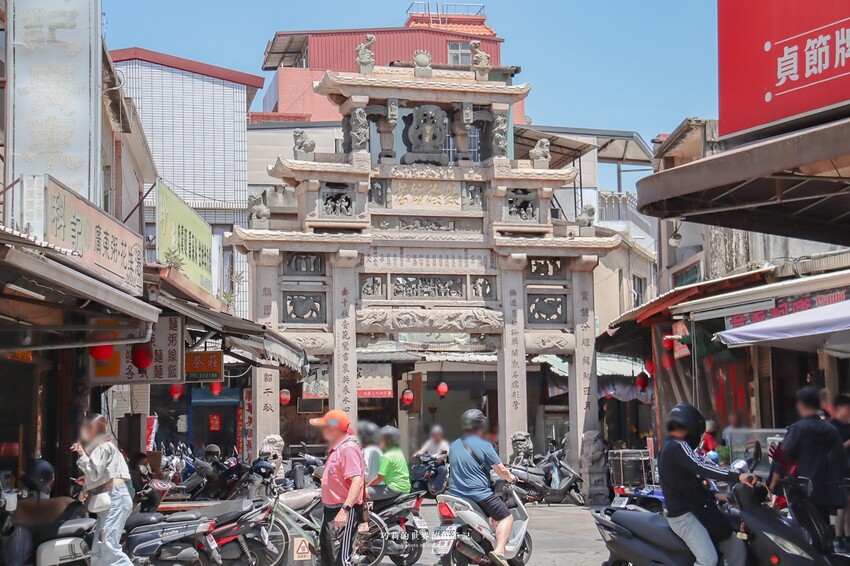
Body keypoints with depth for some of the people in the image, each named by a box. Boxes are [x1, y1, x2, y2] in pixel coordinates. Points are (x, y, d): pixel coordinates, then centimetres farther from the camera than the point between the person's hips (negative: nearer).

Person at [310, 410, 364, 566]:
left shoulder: (348, 448, -19)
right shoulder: (335, 448, 15)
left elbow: (357, 480, -29)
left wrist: (345, 509, -35)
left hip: (344, 512, -11)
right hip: (331, 509, 11)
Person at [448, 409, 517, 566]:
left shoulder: (454, 446, 11)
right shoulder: (484, 445, -8)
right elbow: (501, 470, -8)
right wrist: (510, 477, 13)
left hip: (455, 494, 7)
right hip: (479, 494, -7)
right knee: (506, 517, 3)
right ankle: (499, 551, -20)